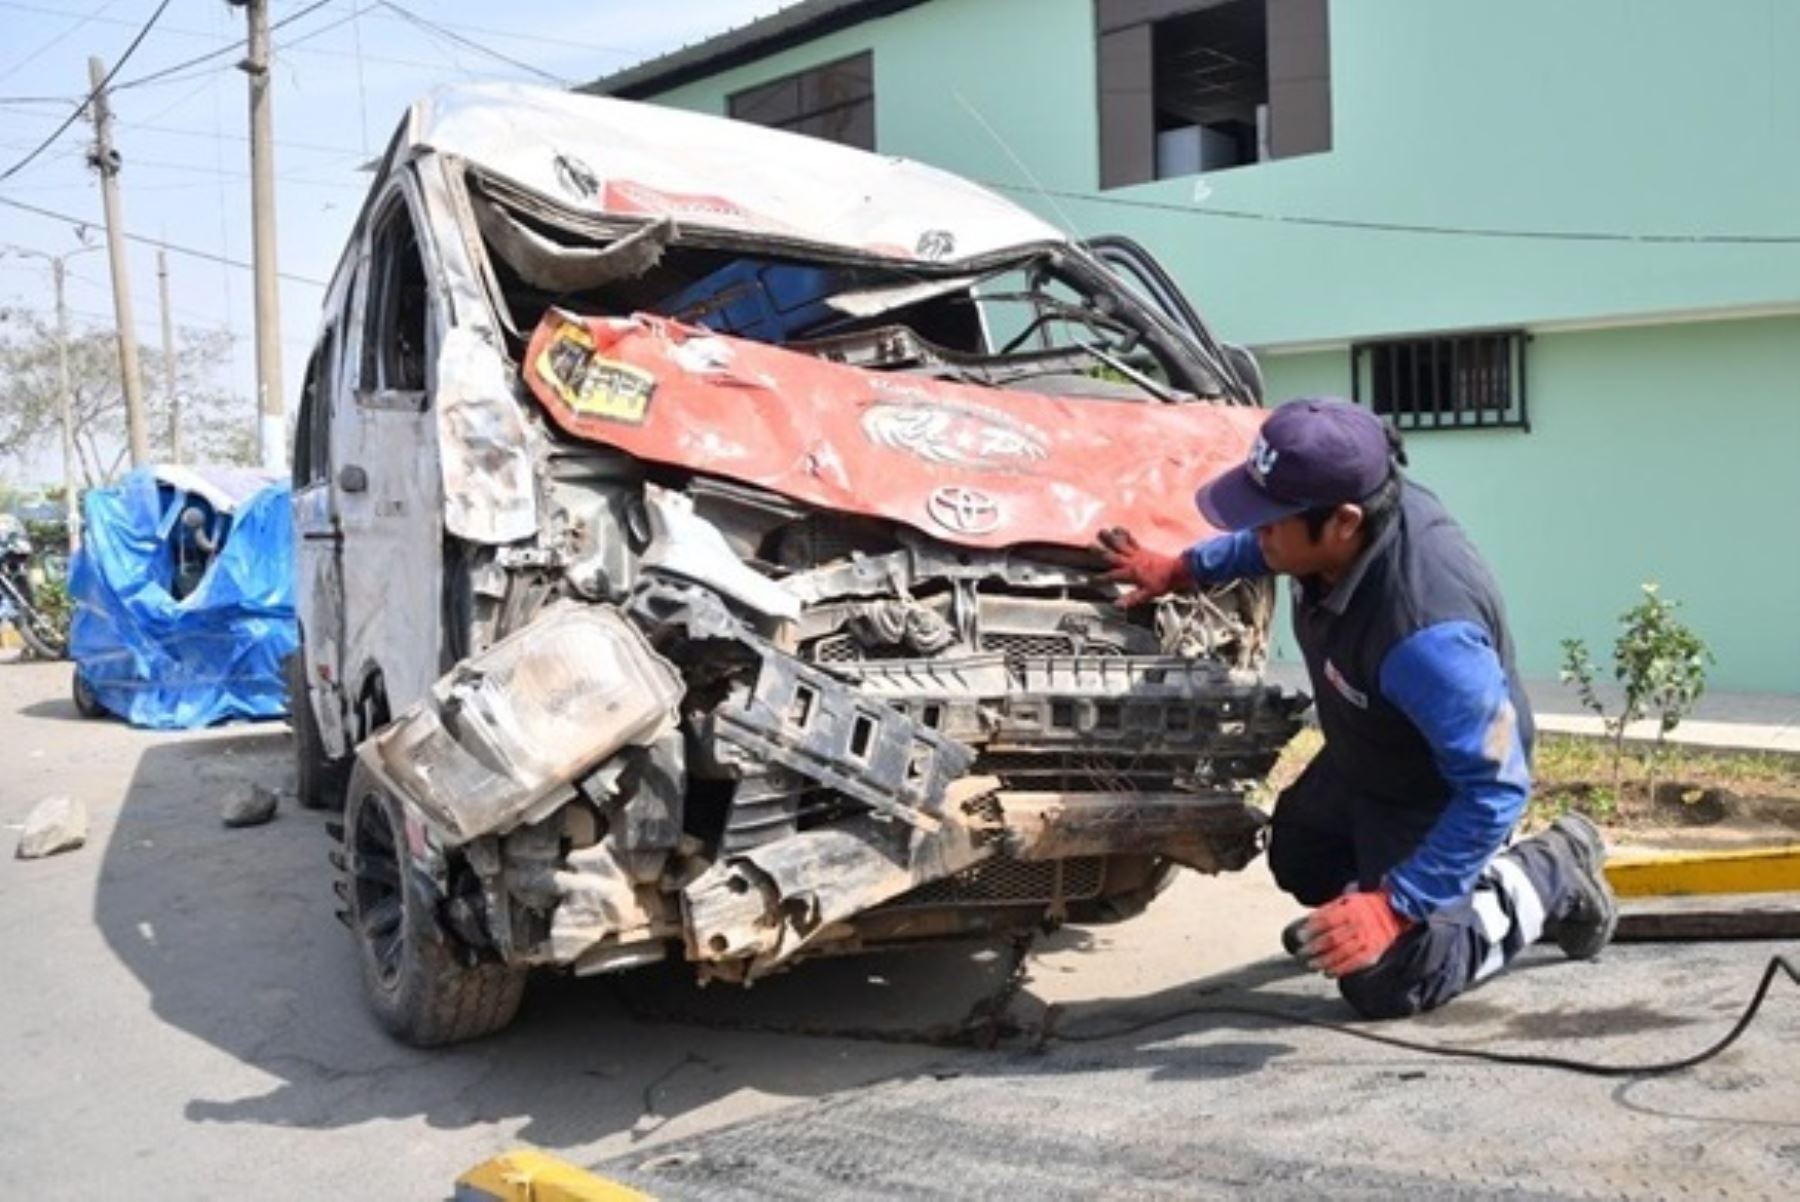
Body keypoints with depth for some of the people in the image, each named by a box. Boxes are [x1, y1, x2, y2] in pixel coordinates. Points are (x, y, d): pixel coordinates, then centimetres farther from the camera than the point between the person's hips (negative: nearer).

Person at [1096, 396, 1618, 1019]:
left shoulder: (1424, 631, -46)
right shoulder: (1348, 509, -22)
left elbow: (1496, 787, -38)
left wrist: (1395, 908, -37)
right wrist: (1182, 567, 5)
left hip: (1436, 793, -8)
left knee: (1381, 984, -1)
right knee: (1298, 860, 27)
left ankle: (1545, 881, 12)